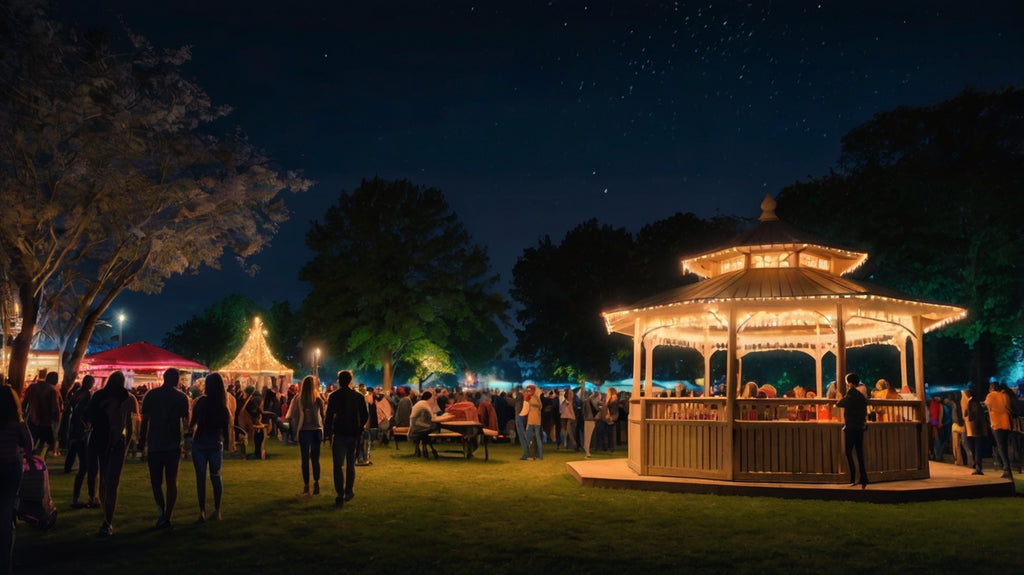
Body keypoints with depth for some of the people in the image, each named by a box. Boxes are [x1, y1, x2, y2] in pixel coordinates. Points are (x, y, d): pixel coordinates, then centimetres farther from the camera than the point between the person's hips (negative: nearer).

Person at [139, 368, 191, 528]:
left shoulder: (151, 395, 0)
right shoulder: (182, 397, -1)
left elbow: (145, 420, -1)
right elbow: (186, 422, 1)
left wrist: (142, 440, 7)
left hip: (154, 444, 0)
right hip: (174, 444, 0)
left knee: (156, 481, 9)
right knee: (172, 481, 8)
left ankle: (161, 507, -16)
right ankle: (167, 517, 5)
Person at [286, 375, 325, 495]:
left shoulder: (298, 399, -7)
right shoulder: (318, 399, -8)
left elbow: (292, 416, -7)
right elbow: (324, 414, -7)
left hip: (303, 431, 0)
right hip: (316, 431, 0)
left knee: (305, 459, 7)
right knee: (315, 459, 11)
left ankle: (306, 486, 8)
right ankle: (316, 484, 7)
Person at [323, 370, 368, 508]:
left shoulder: (333, 396, -7)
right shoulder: (358, 396, 2)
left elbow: (329, 415, -10)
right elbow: (365, 415, 4)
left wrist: (326, 432, 0)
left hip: (339, 433, -3)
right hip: (353, 434, 3)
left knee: (338, 465, -1)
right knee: (350, 463, 18)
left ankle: (339, 496, -7)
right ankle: (349, 492, 22)